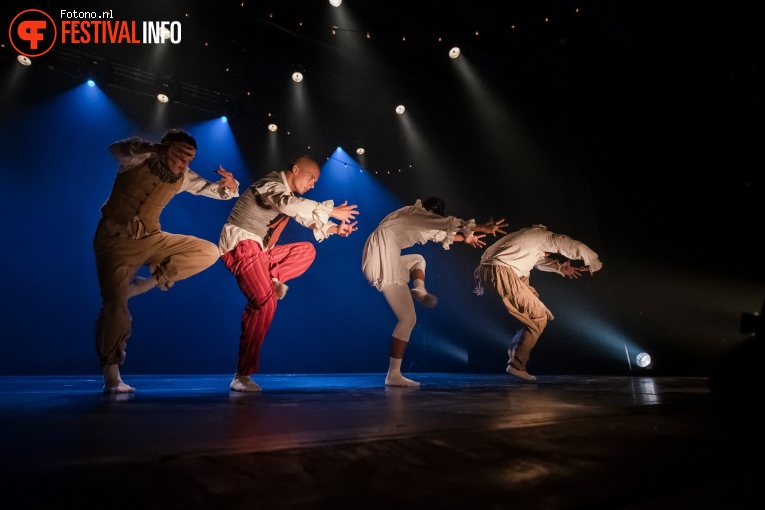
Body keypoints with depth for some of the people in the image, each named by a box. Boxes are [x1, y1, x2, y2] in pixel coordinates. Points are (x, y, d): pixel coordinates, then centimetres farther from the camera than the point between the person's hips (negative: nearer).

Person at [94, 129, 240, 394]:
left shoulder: (183, 178, 0)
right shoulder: (137, 160, -12)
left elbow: (218, 190, 3)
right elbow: (117, 148, -35)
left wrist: (231, 185, -23)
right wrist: (160, 149, -53)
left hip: (151, 239, 5)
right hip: (115, 239, -5)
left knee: (209, 252, -8)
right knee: (115, 303, -14)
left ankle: (151, 282, -6)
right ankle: (111, 376, -3)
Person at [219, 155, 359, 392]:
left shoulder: (287, 194, 18)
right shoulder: (272, 186, -12)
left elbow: (307, 218, 12)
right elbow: (291, 205, -34)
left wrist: (335, 229, -4)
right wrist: (330, 210, -33)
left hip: (258, 249, 9)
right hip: (240, 246, -9)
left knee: (307, 250, 5)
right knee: (265, 302, -20)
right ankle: (242, 376, -16)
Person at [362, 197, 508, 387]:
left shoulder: (415, 218, 25)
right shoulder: (415, 213, -1)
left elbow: (438, 233, 38)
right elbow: (448, 223, -10)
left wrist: (465, 238, 43)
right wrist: (482, 227, -6)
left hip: (384, 260, 10)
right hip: (383, 261, -10)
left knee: (418, 259, 33)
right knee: (408, 319, -8)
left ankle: (419, 290, 5)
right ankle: (393, 375, -5)